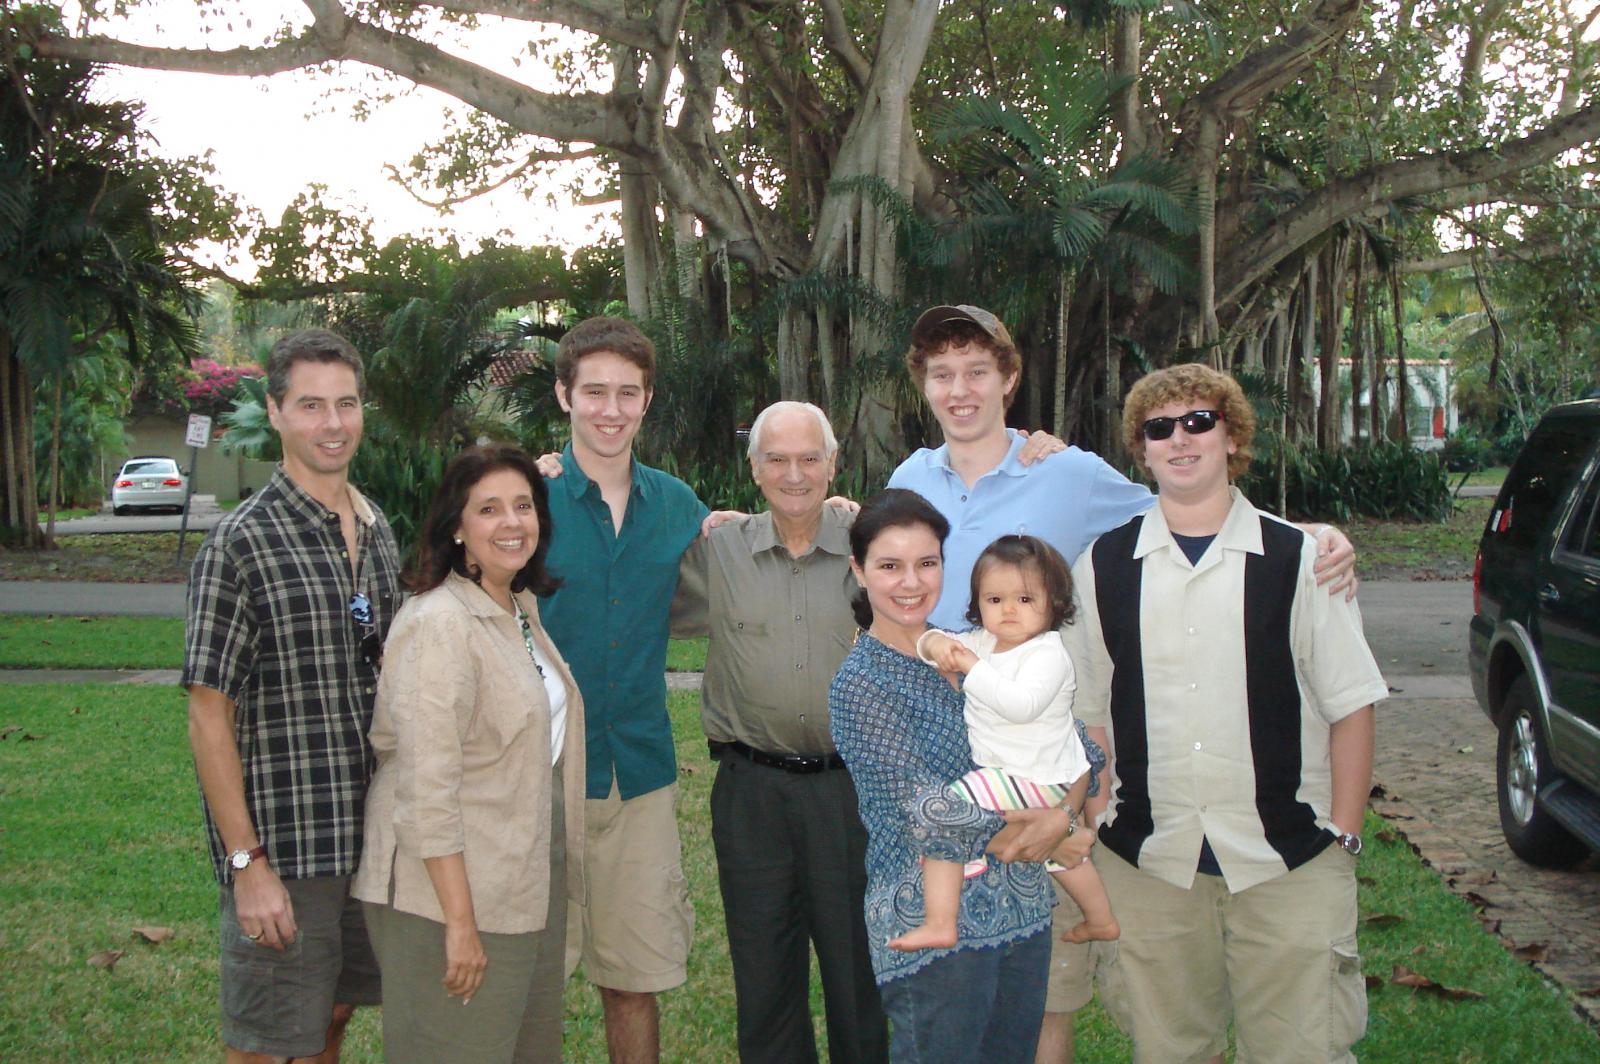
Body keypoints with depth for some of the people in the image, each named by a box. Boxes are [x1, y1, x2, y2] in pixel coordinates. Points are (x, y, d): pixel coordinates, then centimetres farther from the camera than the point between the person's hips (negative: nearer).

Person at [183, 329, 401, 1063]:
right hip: (283, 845, -6)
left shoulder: (378, 532, 8)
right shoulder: (241, 544, -13)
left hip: (372, 837, 6)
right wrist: (247, 863, -16)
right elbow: (208, 717, -13)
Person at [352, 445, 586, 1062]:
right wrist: (460, 921, -23)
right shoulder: (440, 624, -18)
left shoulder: (523, 610, 10)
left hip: (531, 885, 9)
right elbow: (427, 790, -23)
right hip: (457, 891, -9)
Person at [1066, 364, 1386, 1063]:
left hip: (1289, 860, -2)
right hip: (1148, 864, 2)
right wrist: (1094, 823, 4)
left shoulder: (1300, 560, 0)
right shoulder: (1101, 567, 6)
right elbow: (1087, 713, 10)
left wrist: (1343, 834, -2)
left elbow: (1350, 707, 2)